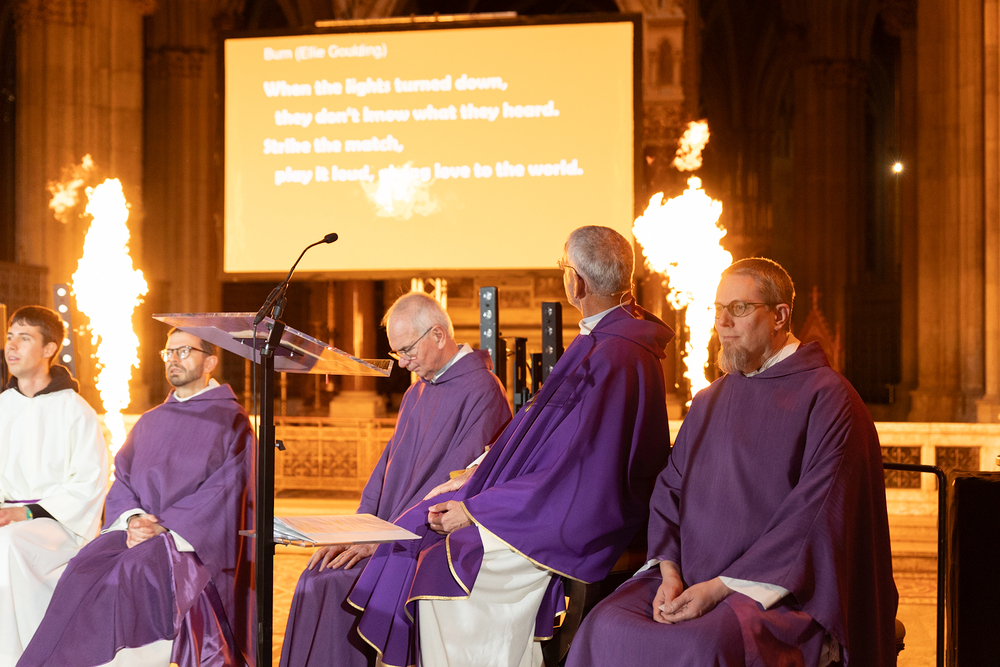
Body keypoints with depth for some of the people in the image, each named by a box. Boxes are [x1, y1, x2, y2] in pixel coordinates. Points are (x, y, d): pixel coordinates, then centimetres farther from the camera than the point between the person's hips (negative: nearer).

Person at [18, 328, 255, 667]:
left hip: (197, 543, -5)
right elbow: (122, 477, 14)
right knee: (86, 570, -23)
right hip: (139, 532, 5)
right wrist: (133, 518, -8)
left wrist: (167, 531, -17)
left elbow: (224, 491, -8)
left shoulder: (230, 421, 2)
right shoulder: (150, 422, 22)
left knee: (137, 571, -34)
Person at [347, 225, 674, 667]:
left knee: (441, 570, -18)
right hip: (551, 510, 10)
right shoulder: (597, 341, 10)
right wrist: (482, 476, 9)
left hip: (568, 536, -10)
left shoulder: (616, 358, -23)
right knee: (413, 537, 4)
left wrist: (476, 510, -19)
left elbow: (578, 477, -25)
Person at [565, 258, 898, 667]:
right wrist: (670, 573, -7)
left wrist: (721, 587, -17)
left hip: (781, 587, -6)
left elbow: (815, 515, -13)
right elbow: (668, 491, 13)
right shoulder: (709, 402, 17)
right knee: (606, 627, -20)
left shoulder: (827, 398, -5)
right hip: (693, 574, 6)